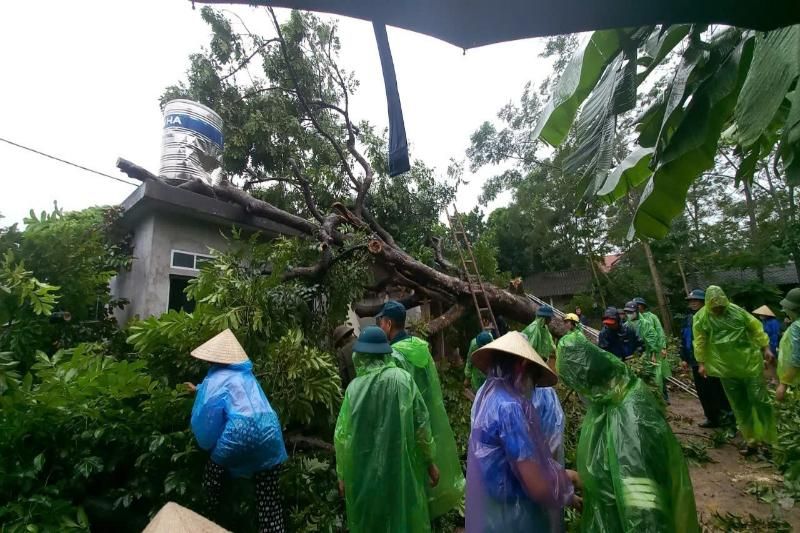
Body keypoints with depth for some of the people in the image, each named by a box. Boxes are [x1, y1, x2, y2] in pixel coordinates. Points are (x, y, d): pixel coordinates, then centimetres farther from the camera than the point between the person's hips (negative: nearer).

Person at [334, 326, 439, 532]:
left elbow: (342, 435, -7)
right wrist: (429, 461, 5)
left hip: (364, 472, 1)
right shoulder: (403, 379, -13)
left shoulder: (355, 387, -13)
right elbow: (421, 425, -9)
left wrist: (342, 474, 7)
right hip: (401, 468, 0)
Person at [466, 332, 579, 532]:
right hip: (510, 514, -8)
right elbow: (538, 488, -24)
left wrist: (561, 473, 8)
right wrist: (567, 495, -5)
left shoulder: (486, 394, -1)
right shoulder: (509, 406, -28)